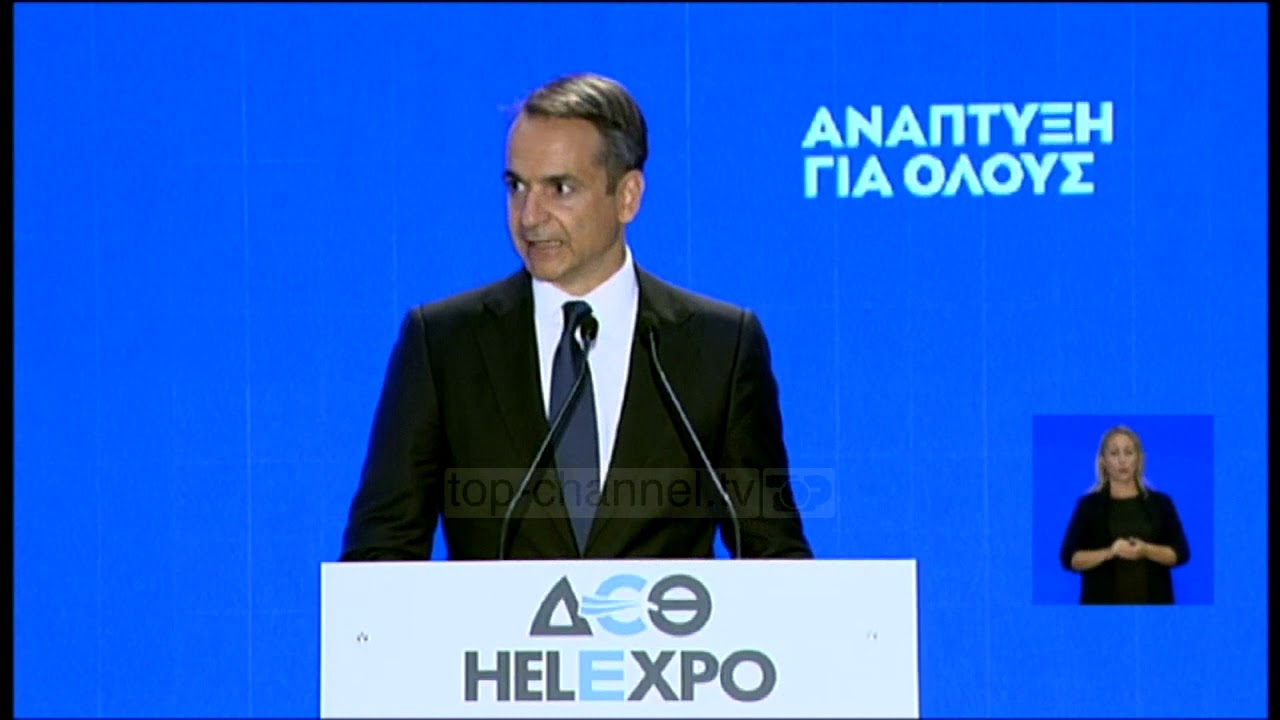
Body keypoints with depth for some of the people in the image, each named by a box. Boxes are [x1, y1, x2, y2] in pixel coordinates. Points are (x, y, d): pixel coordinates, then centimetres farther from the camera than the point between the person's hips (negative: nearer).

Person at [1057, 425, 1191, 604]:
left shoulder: (1160, 503, 7)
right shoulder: (1089, 505, 2)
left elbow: (1181, 553, 2)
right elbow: (1070, 558, -3)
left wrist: (1146, 551, -17)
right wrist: (1109, 552, -20)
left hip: (1150, 605, 1)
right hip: (1104, 606, -1)